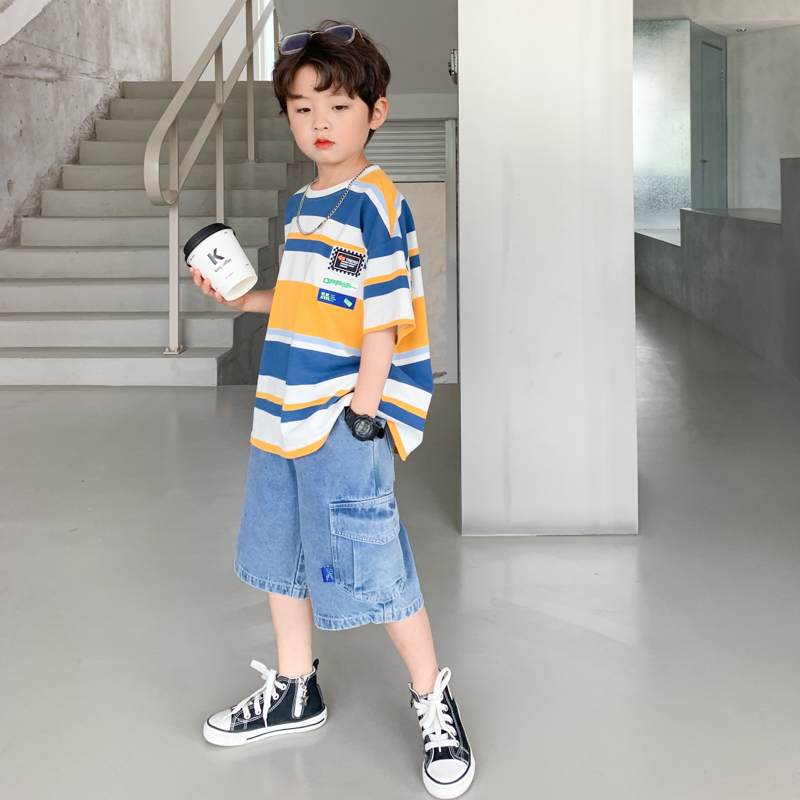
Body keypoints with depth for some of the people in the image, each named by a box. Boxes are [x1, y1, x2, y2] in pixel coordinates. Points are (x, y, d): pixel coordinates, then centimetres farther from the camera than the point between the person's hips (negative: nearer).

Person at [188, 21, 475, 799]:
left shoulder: (375, 203, -12)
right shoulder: (300, 205, 13)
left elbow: (384, 317, -15)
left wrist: (363, 411, -17)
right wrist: (245, 300, 13)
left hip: (346, 422, -9)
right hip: (283, 415, 9)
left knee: (372, 567, -4)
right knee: (282, 553, 17)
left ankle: (432, 698, 15)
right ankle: (294, 690, 35)